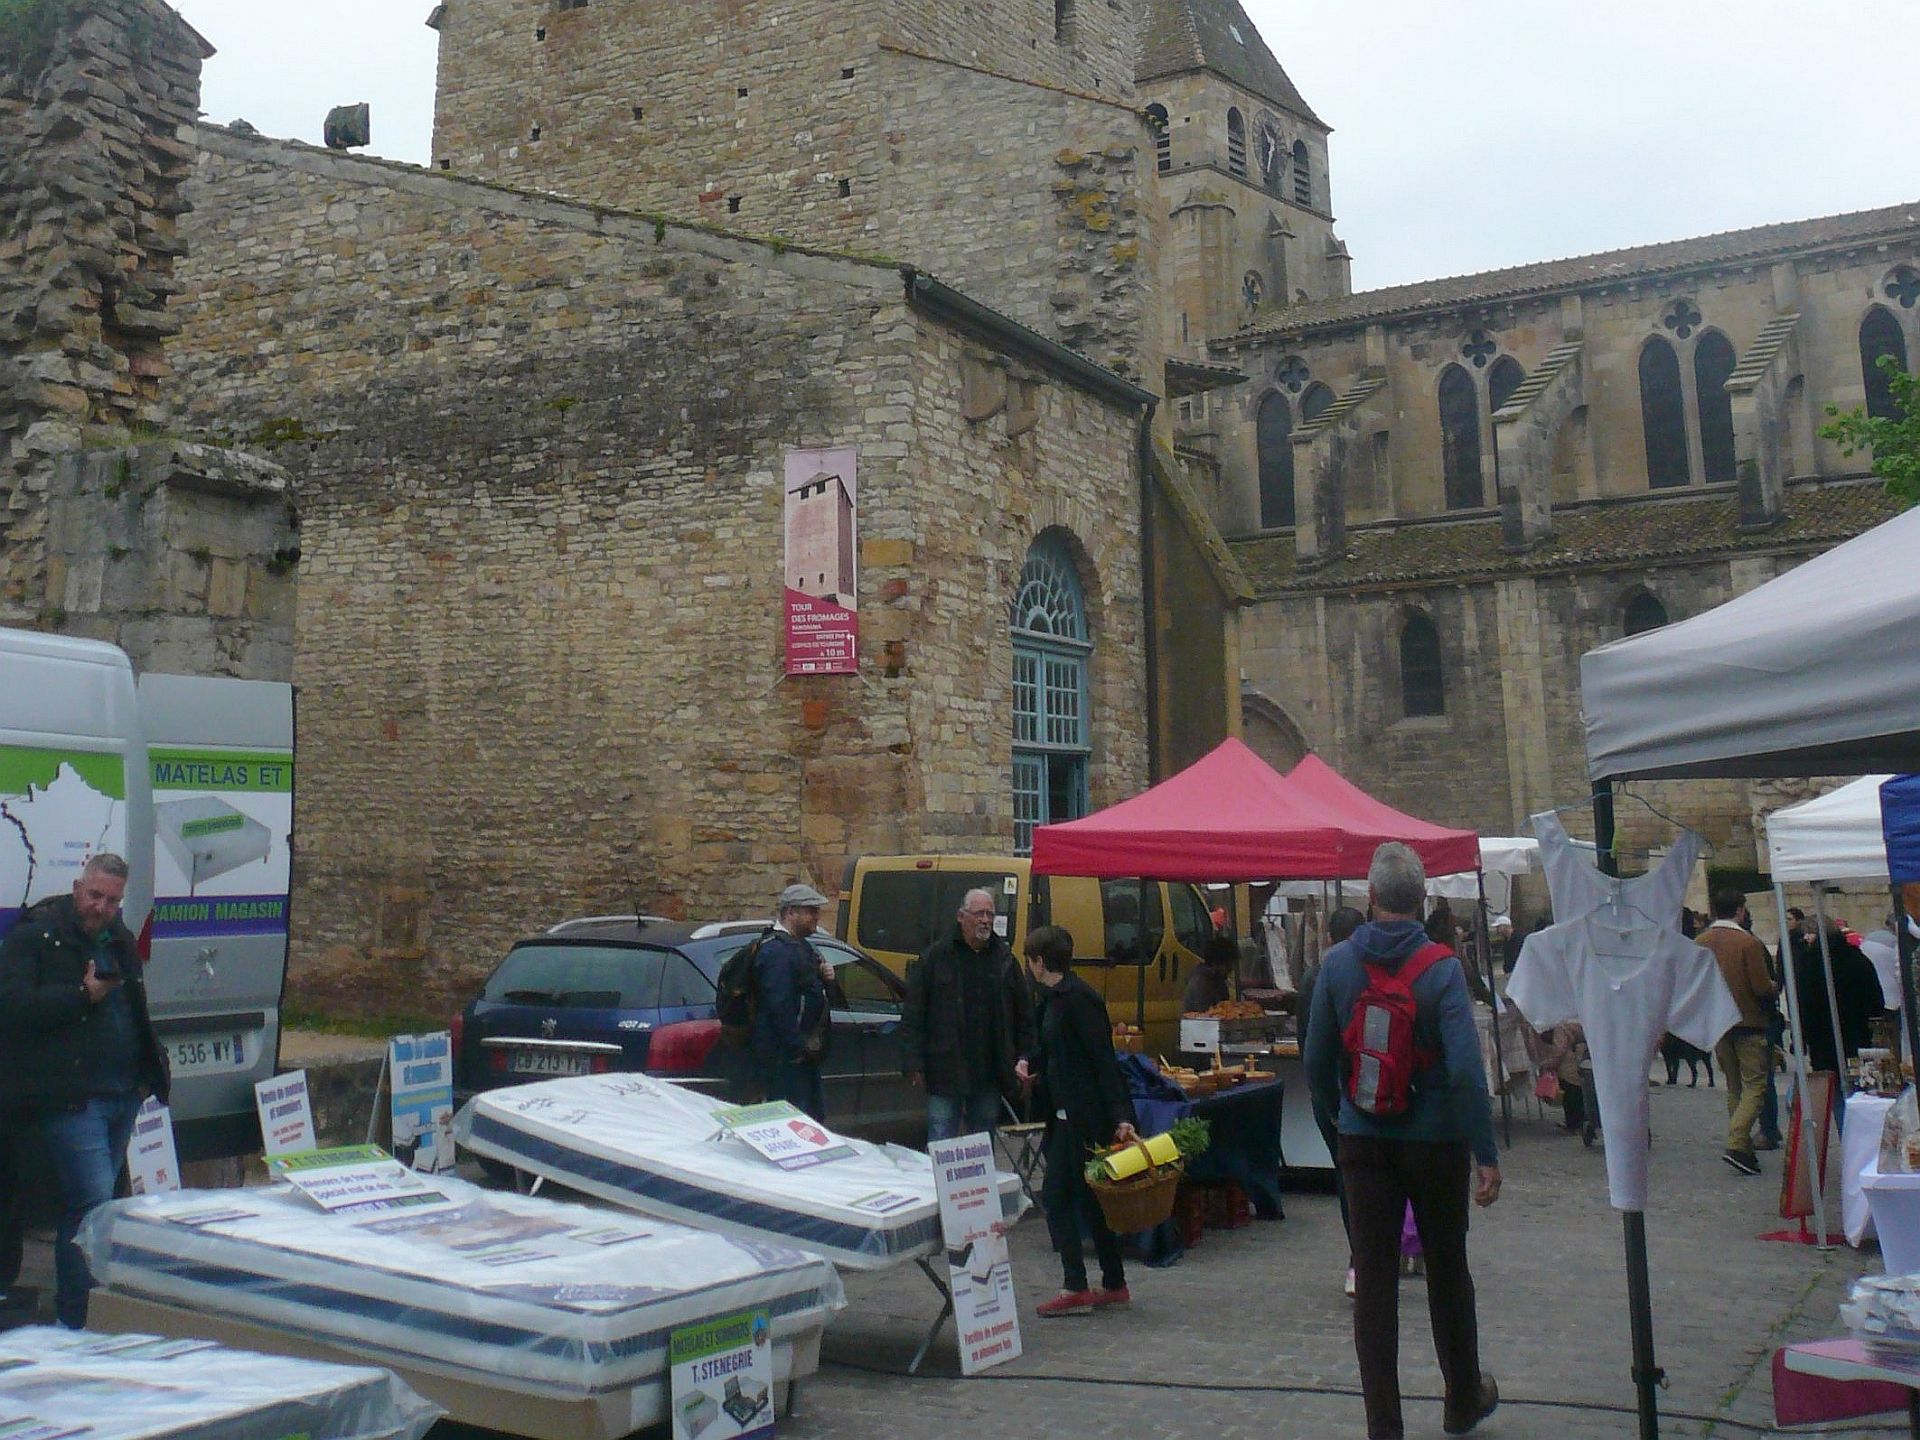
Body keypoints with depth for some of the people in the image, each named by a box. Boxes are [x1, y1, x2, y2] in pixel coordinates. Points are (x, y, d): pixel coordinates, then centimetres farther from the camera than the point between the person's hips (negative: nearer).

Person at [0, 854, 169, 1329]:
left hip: (124, 1094, 8)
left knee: (87, 1203, 15)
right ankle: (78, 1319, -4)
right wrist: (83, 995, -21)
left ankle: (76, 1307, 24)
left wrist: (150, 1067, 17)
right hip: (70, 1097, -8)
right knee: (96, 1203, -13)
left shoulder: (120, 941, 17)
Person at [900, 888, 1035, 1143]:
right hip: (945, 1071, -3)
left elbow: (1024, 1015, 11)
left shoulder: (1005, 959, 8)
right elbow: (913, 1015, -4)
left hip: (989, 1073, 4)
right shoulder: (936, 957, -3)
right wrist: (914, 1062, -10)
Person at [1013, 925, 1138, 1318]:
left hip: (1082, 1117, -10)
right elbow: (1047, 1047, 25)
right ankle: (1114, 1287, 22)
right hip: (1066, 1114, 10)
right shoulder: (1052, 998, 13)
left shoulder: (1077, 998, -16)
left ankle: (1075, 1289, 1)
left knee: (1056, 1196, -6)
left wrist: (1121, 1117, -23)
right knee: (1088, 1198, 14)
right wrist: (1028, 1062, 3)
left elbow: (1104, 1060, -20)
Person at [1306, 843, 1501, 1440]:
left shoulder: (1338, 963, -5)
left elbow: (1317, 1063, 0)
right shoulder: (1442, 967, -14)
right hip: (1435, 1139, -1)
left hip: (1363, 1141, 1)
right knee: (1447, 1269, 17)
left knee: (1373, 1281, 5)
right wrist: (1487, 1156, -13)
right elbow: (1465, 1070, -19)